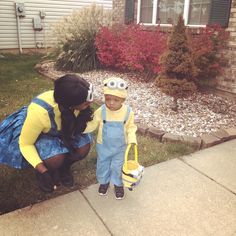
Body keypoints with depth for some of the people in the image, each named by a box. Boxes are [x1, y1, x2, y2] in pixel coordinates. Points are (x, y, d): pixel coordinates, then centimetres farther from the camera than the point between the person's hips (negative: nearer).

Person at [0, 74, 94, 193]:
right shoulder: (39, 112, -42)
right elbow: (25, 143, -26)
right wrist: (43, 171, -36)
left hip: (61, 131, 4)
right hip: (36, 134, -4)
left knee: (84, 147, -19)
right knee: (56, 158, -31)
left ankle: (63, 167, 13)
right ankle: (42, 172, 7)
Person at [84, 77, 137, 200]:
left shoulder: (128, 112, -19)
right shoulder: (101, 111, -21)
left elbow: (130, 127, -4)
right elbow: (92, 125, -5)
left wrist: (132, 139, -17)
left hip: (120, 147, 0)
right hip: (103, 146, 1)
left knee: (117, 167, 15)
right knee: (102, 165, 19)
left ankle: (118, 184, 42)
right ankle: (104, 181, 48)